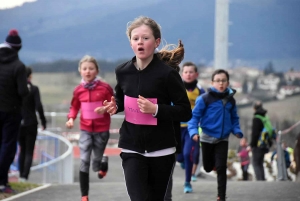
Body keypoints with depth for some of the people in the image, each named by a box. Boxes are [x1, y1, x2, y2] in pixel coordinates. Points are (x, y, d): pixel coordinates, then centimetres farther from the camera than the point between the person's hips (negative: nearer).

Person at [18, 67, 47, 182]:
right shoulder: (34, 89, -9)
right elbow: (38, 106, -15)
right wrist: (43, 121, -5)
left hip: (18, 124, 3)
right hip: (31, 124, -3)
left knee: (22, 150, 19)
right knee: (29, 152, 1)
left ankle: (21, 175, 17)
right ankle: (25, 176, -13)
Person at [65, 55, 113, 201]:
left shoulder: (105, 88, -9)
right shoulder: (78, 90, -2)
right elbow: (75, 107, 12)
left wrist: (105, 109, -21)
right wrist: (71, 118, -4)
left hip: (101, 130, -1)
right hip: (85, 130, 1)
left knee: (97, 162, 10)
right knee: (84, 162, -9)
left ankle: (103, 164, 51)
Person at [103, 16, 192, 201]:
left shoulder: (167, 73, -12)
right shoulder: (123, 71, 0)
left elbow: (185, 112, -10)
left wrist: (155, 109, -23)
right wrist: (115, 106, -3)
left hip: (161, 150, -2)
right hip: (132, 149, 2)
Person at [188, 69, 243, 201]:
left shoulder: (230, 100, 3)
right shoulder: (205, 99, -12)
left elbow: (234, 118, 15)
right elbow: (195, 116, -12)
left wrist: (236, 130, -2)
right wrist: (193, 131, -26)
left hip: (223, 139, 2)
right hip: (207, 138, -2)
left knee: (221, 168, -5)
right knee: (208, 167, 11)